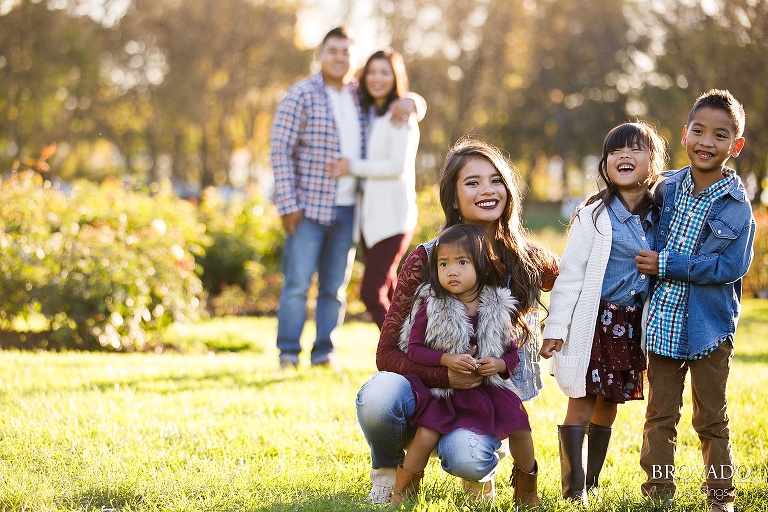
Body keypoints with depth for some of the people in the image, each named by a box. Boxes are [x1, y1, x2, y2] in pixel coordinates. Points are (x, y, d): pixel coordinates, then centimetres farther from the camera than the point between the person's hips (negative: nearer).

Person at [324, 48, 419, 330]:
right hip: (369, 216, 8)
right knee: (388, 295, 10)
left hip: (392, 217, -8)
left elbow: (398, 165, -18)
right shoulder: (368, 113, 15)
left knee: (372, 292, -14)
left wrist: (353, 167, -12)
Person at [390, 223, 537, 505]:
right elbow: (414, 348, -8)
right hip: (441, 388, -2)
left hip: (486, 388, 2)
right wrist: (446, 359, -22)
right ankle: (401, 493, 1)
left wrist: (499, 364, -17)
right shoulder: (430, 306, -9)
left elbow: (513, 353, 5)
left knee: (520, 429, -9)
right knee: (426, 436, -20)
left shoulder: (497, 309, -3)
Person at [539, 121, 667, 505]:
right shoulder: (594, 216, -8)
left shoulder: (658, 218, 6)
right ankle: (574, 491, 1)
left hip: (632, 326, 5)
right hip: (593, 323, -5)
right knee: (582, 405, -3)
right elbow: (569, 274, -9)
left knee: (608, 408, 11)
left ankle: (591, 484, 22)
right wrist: (555, 328, -13)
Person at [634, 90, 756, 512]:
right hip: (662, 322, 3)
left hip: (710, 327, -3)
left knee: (712, 419, 8)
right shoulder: (667, 188, 3)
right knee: (660, 414, 9)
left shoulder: (737, 207, -10)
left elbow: (730, 266, -18)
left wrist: (665, 265, -18)